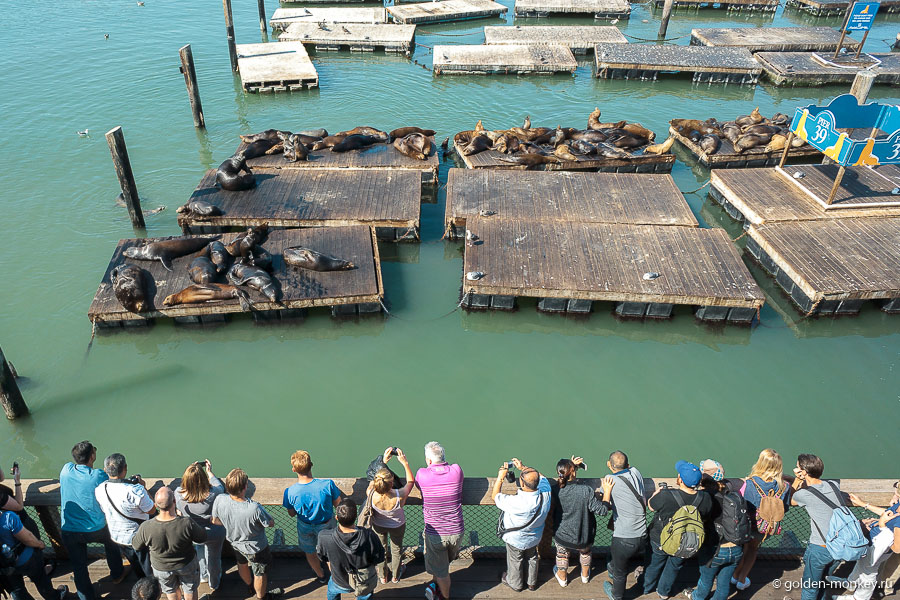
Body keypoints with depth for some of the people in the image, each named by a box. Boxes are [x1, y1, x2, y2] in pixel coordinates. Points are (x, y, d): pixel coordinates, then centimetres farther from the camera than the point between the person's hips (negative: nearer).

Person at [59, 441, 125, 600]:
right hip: (96, 529, -1)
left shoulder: (66, 470, -12)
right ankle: (117, 575, 47)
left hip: (69, 531, 1)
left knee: (79, 567, 14)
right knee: (111, 543, 30)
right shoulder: (99, 476, -20)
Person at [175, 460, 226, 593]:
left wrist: (193, 469, -2)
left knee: (200, 553, 35)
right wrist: (209, 472, 1)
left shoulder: (178, 493, -31)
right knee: (214, 558, 26)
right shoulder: (212, 494, -37)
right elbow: (220, 486, -12)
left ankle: (203, 576, 59)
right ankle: (214, 584, 52)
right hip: (214, 534, -2)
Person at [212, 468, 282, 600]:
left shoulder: (219, 500, -31)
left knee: (242, 564, 36)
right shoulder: (254, 508, -43)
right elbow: (271, 523, -24)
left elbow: (215, 521, -11)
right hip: (255, 547, -5)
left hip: (234, 541, 5)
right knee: (260, 573, 25)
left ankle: (250, 585, 63)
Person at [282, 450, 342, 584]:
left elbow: (292, 514, -11)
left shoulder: (290, 492, -31)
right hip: (326, 524, -1)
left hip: (305, 527, 1)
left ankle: (321, 576, 55)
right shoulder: (327, 484, -35)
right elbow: (338, 504, -16)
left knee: (310, 552, 31)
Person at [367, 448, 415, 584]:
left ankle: (383, 577, 55)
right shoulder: (399, 497, -44)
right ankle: (395, 576, 55)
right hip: (397, 526, -1)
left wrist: (384, 461, -15)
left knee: (381, 549, 30)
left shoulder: (371, 494, -40)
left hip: (378, 525, 1)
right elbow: (411, 481, -22)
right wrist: (405, 463, -25)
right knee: (396, 550, 29)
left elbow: (374, 480, -15)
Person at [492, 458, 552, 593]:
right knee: (532, 558, 31)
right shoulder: (545, 495, -32)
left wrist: (500, 477, -21)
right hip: (535, 538, 4)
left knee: (515, 562, 26)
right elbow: (541, 477, -8)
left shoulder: (515, 502, -45)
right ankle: (532, 582, 55)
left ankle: (515, 583, 52)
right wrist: (523, 468, -8)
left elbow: (494, 496, -26)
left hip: (515, 540, -4)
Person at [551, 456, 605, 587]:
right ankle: (585, 575, 60)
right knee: (585, 551, 37)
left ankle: (562, 578, 59)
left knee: (561, 554, 36)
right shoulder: (586, 491, -29)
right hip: (583, 539, -1)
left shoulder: (554, 490, -21)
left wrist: (571, 466, -2)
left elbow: (565, 481, 2)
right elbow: (602, 510, -23)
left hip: (561, 537, 1)